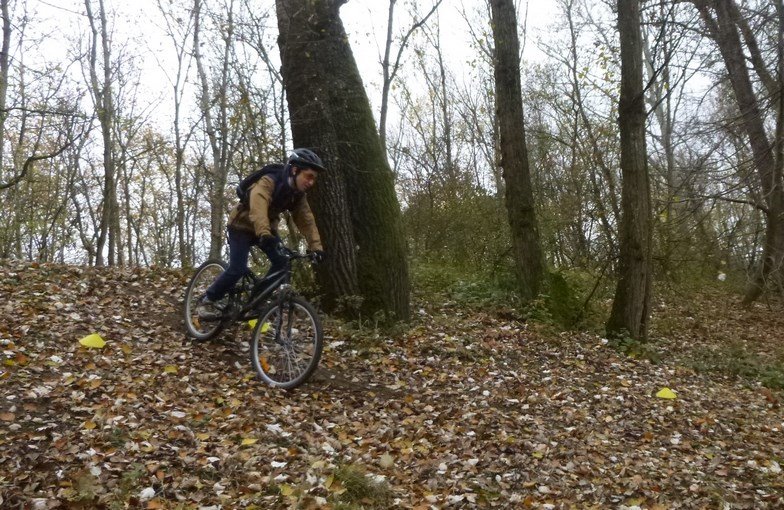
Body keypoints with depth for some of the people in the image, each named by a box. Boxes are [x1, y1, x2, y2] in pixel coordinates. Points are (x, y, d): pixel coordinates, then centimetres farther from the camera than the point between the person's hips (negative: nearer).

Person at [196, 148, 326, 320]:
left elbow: (306, 220, -12)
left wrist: (316, 246, -25)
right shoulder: (269, 182, -31)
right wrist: (264, 234, -64)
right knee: (238, 269, -18)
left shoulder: (298, 194, -9)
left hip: (267, 228, 7)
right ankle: (207, 301, 1)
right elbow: (258, 205, -48)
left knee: (282, 262, -12)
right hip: (242, 225, -7)